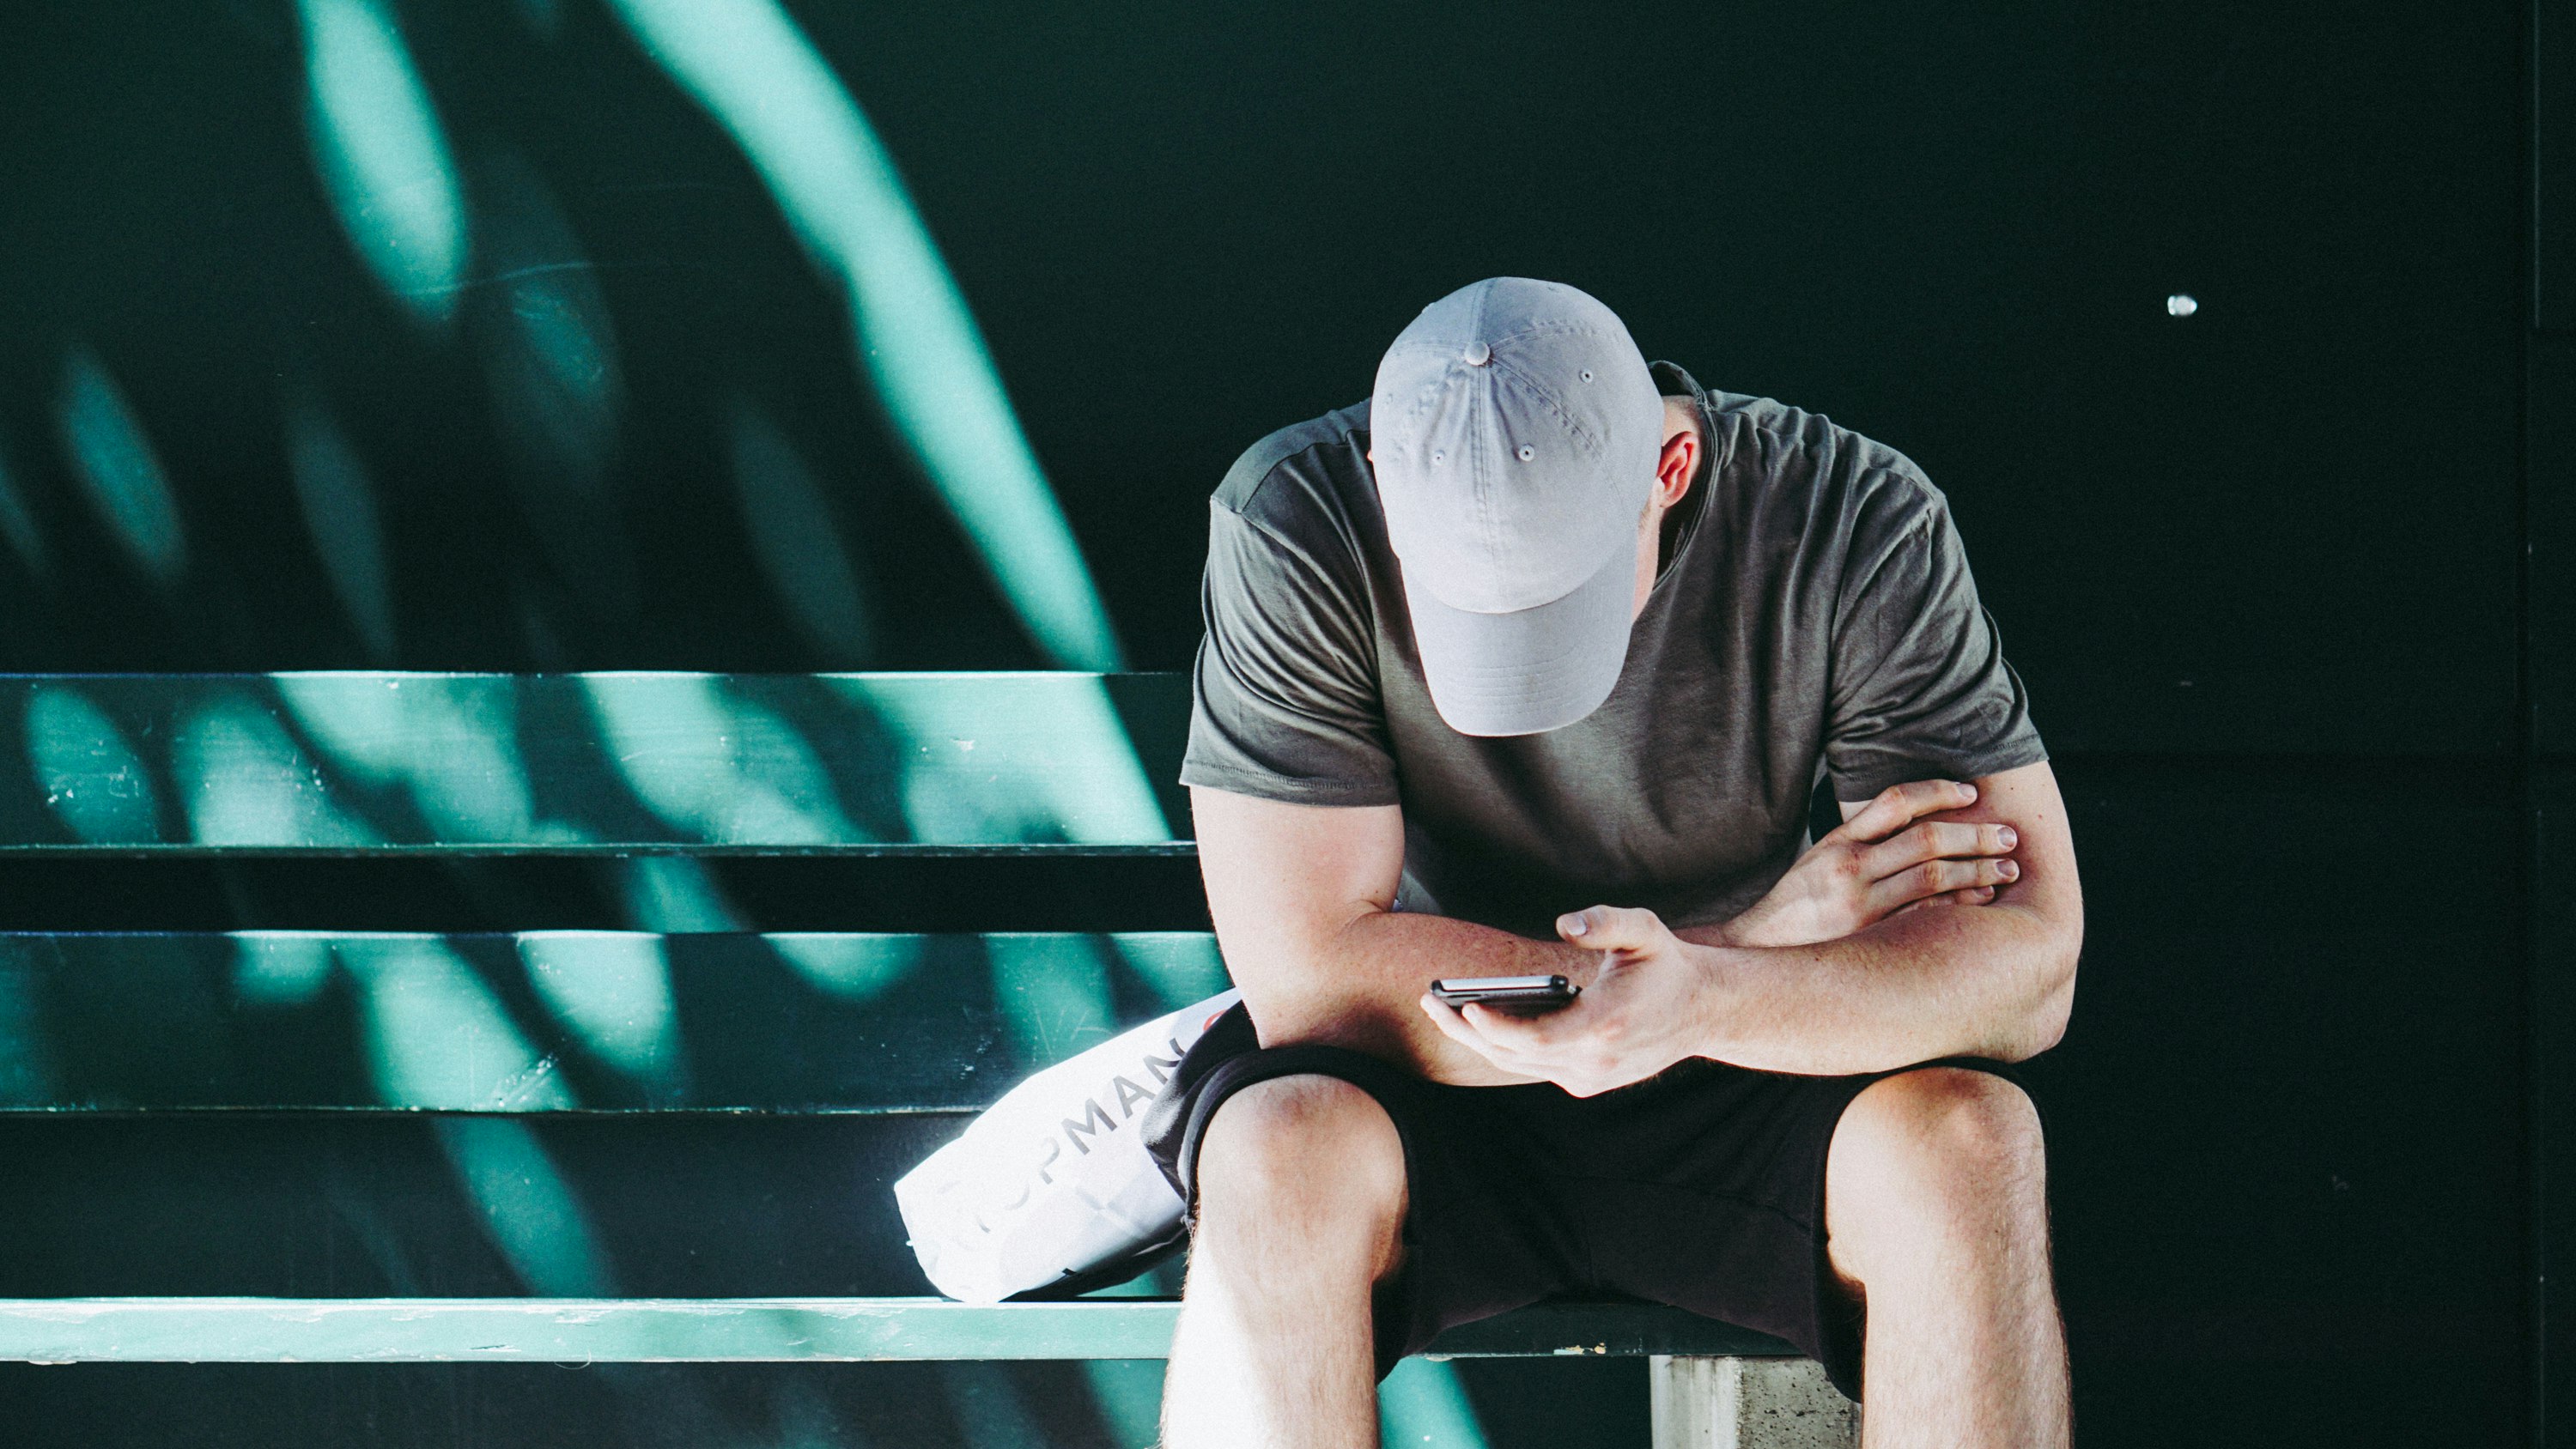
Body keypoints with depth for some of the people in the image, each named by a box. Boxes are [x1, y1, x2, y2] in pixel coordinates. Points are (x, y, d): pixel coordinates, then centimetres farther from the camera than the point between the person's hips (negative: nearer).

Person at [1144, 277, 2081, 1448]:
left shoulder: (1857, 528, -18)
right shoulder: (1293, 528, -21)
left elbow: (2031, 965, -21)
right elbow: (1309, 980, -24)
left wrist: (1706, 997, -41)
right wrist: (1754, 940, -23)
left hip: (1740, 1098, 1)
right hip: (1432, 1096, -1)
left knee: (1969, 1146, -30)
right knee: (1282, 1159, -34)